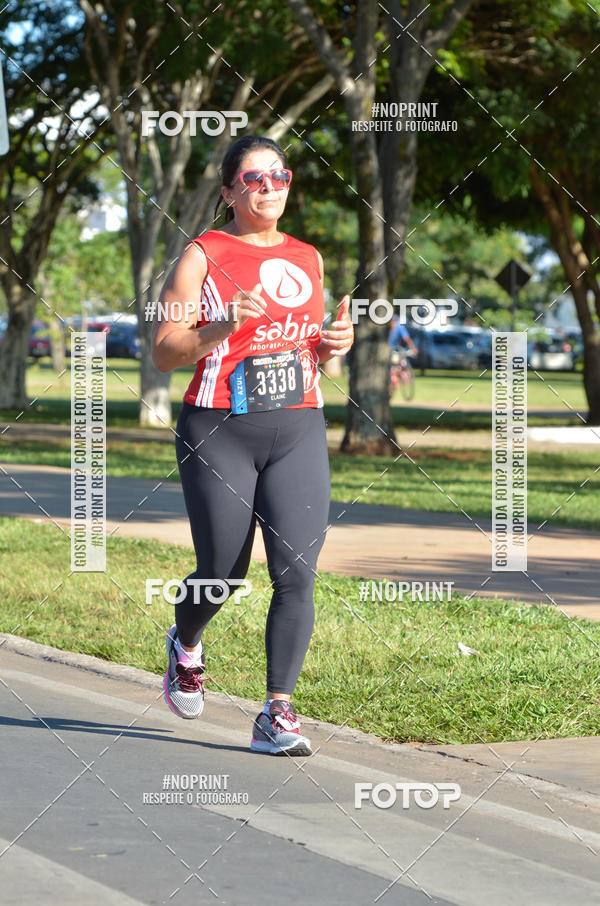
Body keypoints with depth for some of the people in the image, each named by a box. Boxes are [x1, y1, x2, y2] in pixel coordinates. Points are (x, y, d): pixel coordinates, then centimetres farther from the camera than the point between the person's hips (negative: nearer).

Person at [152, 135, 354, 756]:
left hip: (298, 430, 4)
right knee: (222, 571, 4)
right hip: (218, 431, -3)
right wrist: (224, 325, -21)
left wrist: (335, 344, 4)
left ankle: (277, 715, -6)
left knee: (297, 570, -10)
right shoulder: (203, 256, -2)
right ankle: (185, 646, 39)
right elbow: (163, 352, -6)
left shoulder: (307, 259, 14)